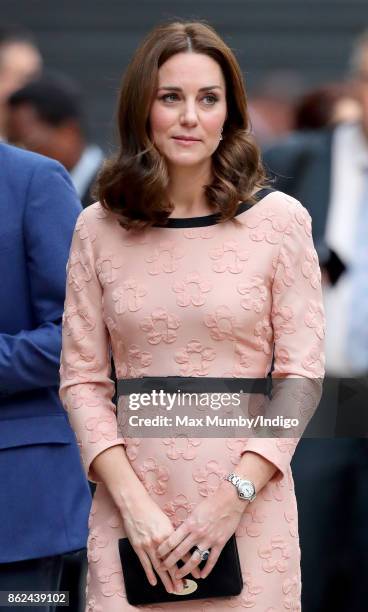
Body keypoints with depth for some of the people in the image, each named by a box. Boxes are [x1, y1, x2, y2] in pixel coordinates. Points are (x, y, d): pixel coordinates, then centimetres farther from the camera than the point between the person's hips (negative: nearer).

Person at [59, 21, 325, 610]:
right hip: (132, 500, 1)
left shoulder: (279, 220, -2)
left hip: (249, 505, -1)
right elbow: (82, 380, 2)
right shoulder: (99, 228, 2)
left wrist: (232, 498, -12)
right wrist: (133, 504, -10)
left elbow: (300, 374, -3)